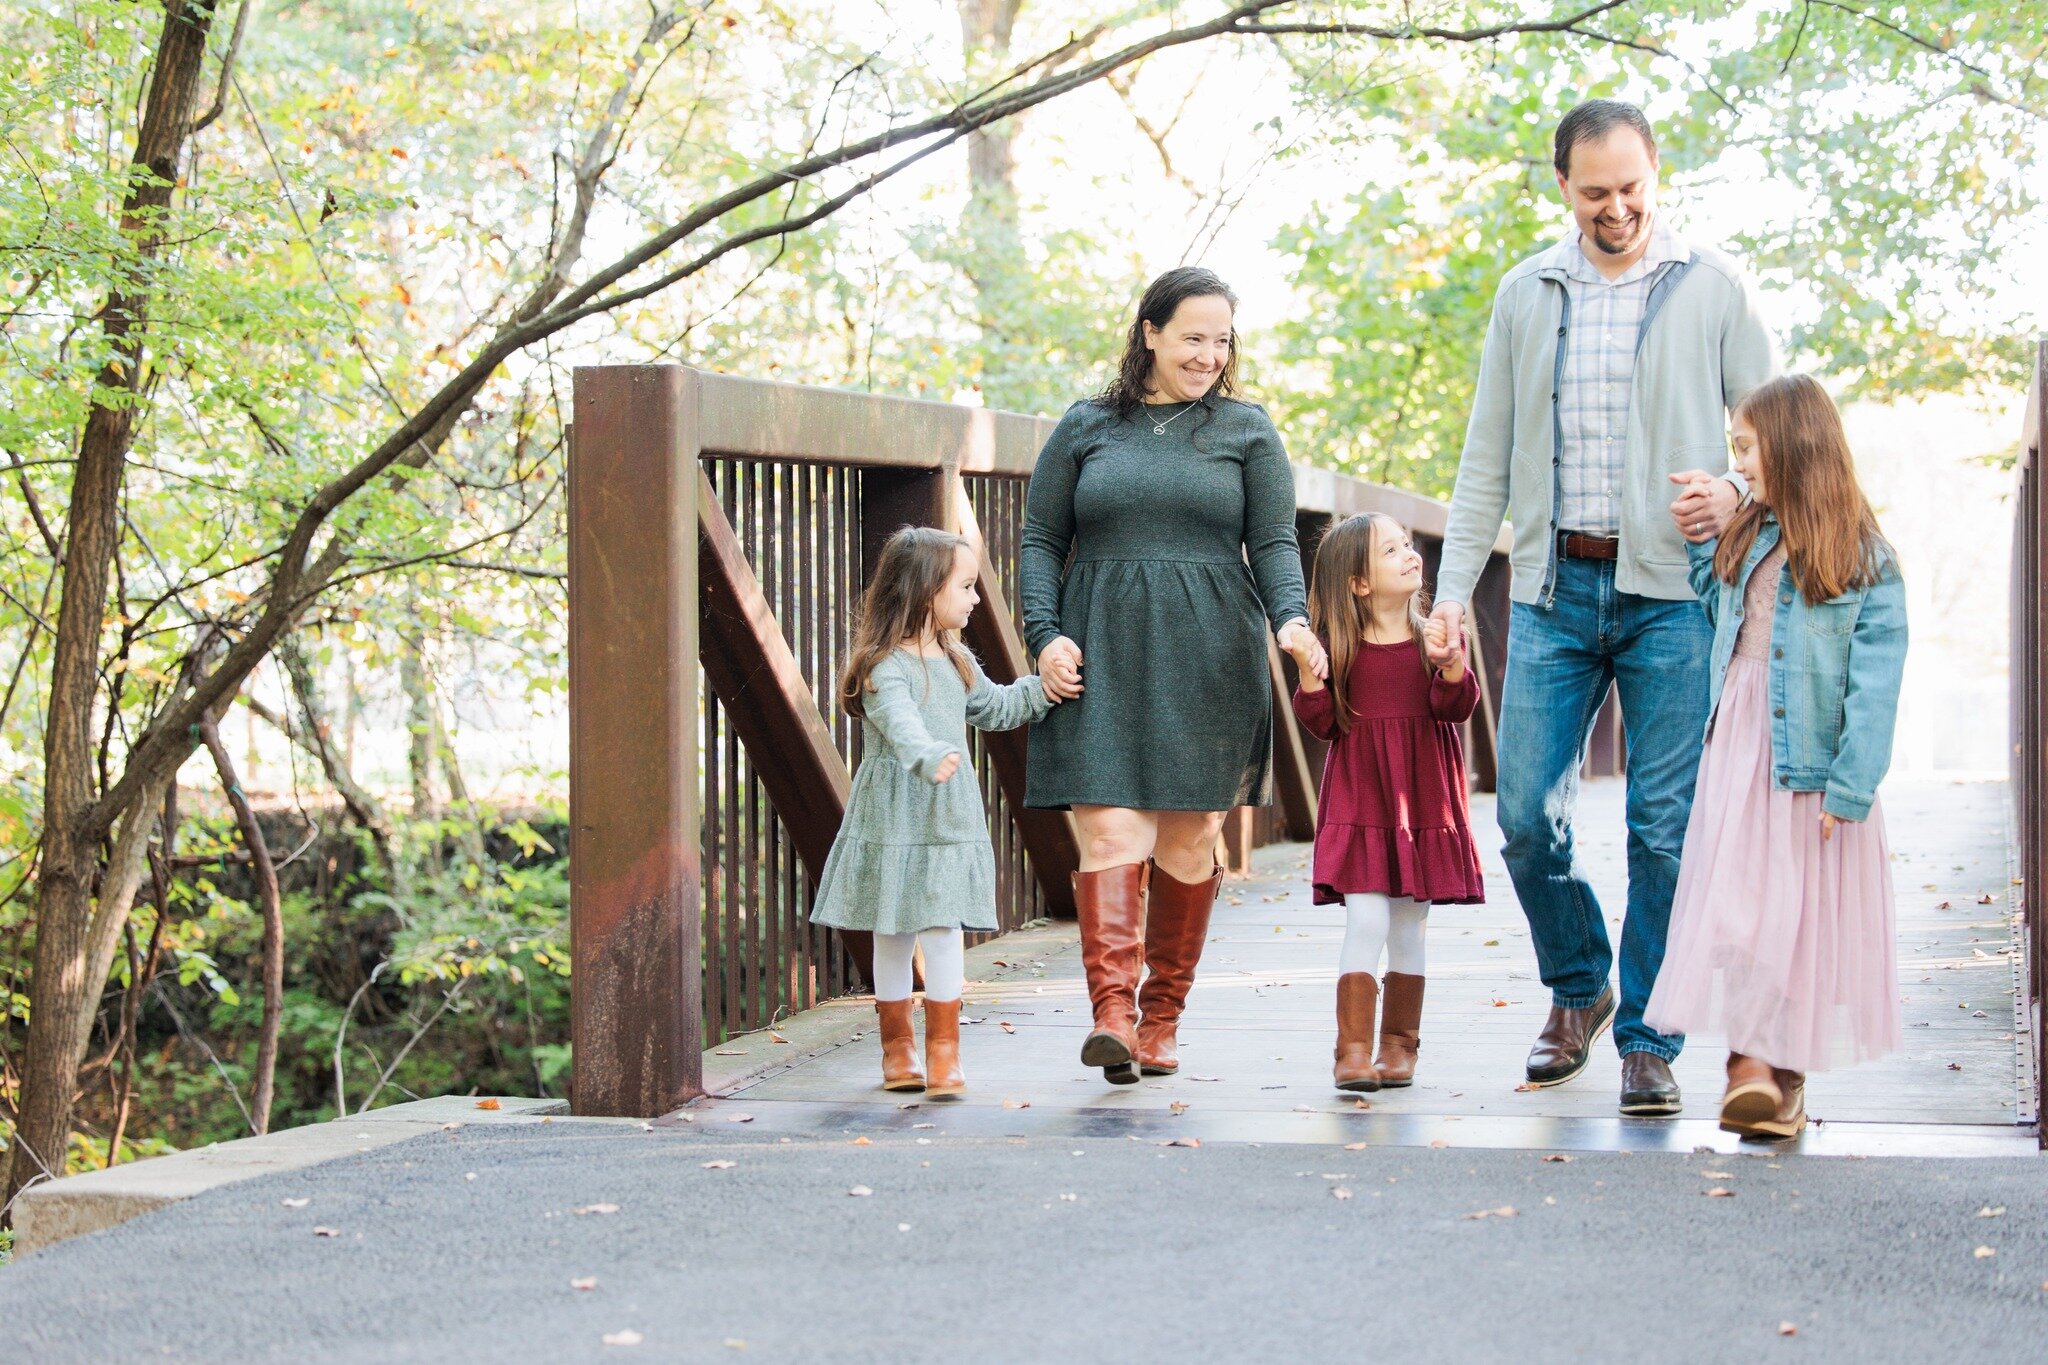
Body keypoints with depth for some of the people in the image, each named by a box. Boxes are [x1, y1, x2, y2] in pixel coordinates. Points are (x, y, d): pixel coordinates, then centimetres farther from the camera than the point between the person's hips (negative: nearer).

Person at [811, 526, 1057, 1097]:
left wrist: (1045, 689, 18)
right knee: (893, 934, 5)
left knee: (942, 930, -3)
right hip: (894, 819, -5)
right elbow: (900, 722, -33)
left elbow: (996, 707, 28)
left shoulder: (956, 660, 12)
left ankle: (943, 1050, 3)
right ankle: (897, 1050, 17)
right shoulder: (886, 665, -15)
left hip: (949, 818, 5)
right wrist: (929, 758, -50)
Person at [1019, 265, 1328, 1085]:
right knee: (1110, 827, -13)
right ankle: (1111, 1012, -22)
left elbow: (1273, 544, 5)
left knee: (1190, 840, 1)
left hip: (1209, 663, 1)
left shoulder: (1246, 431, 12)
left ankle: (1162, 1019, 12)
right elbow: (1040, 541, 11)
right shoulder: (1086, 429, 12)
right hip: (1101, 658, 0)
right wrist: (1045, 633, -4)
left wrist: (1291, 618, -14)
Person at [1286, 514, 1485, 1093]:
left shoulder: (1434, 637, 3)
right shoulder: (1341, 647, -1)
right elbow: (1323, 724, -2)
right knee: (1367, 919, -11)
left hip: (1422, 801, 2)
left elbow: (1457, 708, -7)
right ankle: (1353, 1049, -9)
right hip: (1359, 800, -2)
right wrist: (1308, 671, -16)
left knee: (1409, 925, 7)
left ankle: (1399, 1044, 17)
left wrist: (1451, 663, -25)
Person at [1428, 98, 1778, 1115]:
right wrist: (1454, 585, 6)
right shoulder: (1525, 295, 11)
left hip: (1671, 594, -2)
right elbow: (1487, 456, 14)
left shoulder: (1712, 288, 3)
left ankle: (1647, 1041, 9)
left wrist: (1736, 491, -15)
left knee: (1665, 830, -2)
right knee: (1526, 814, -1)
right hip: (1553, 591, 3)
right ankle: (1578, 992, 24)